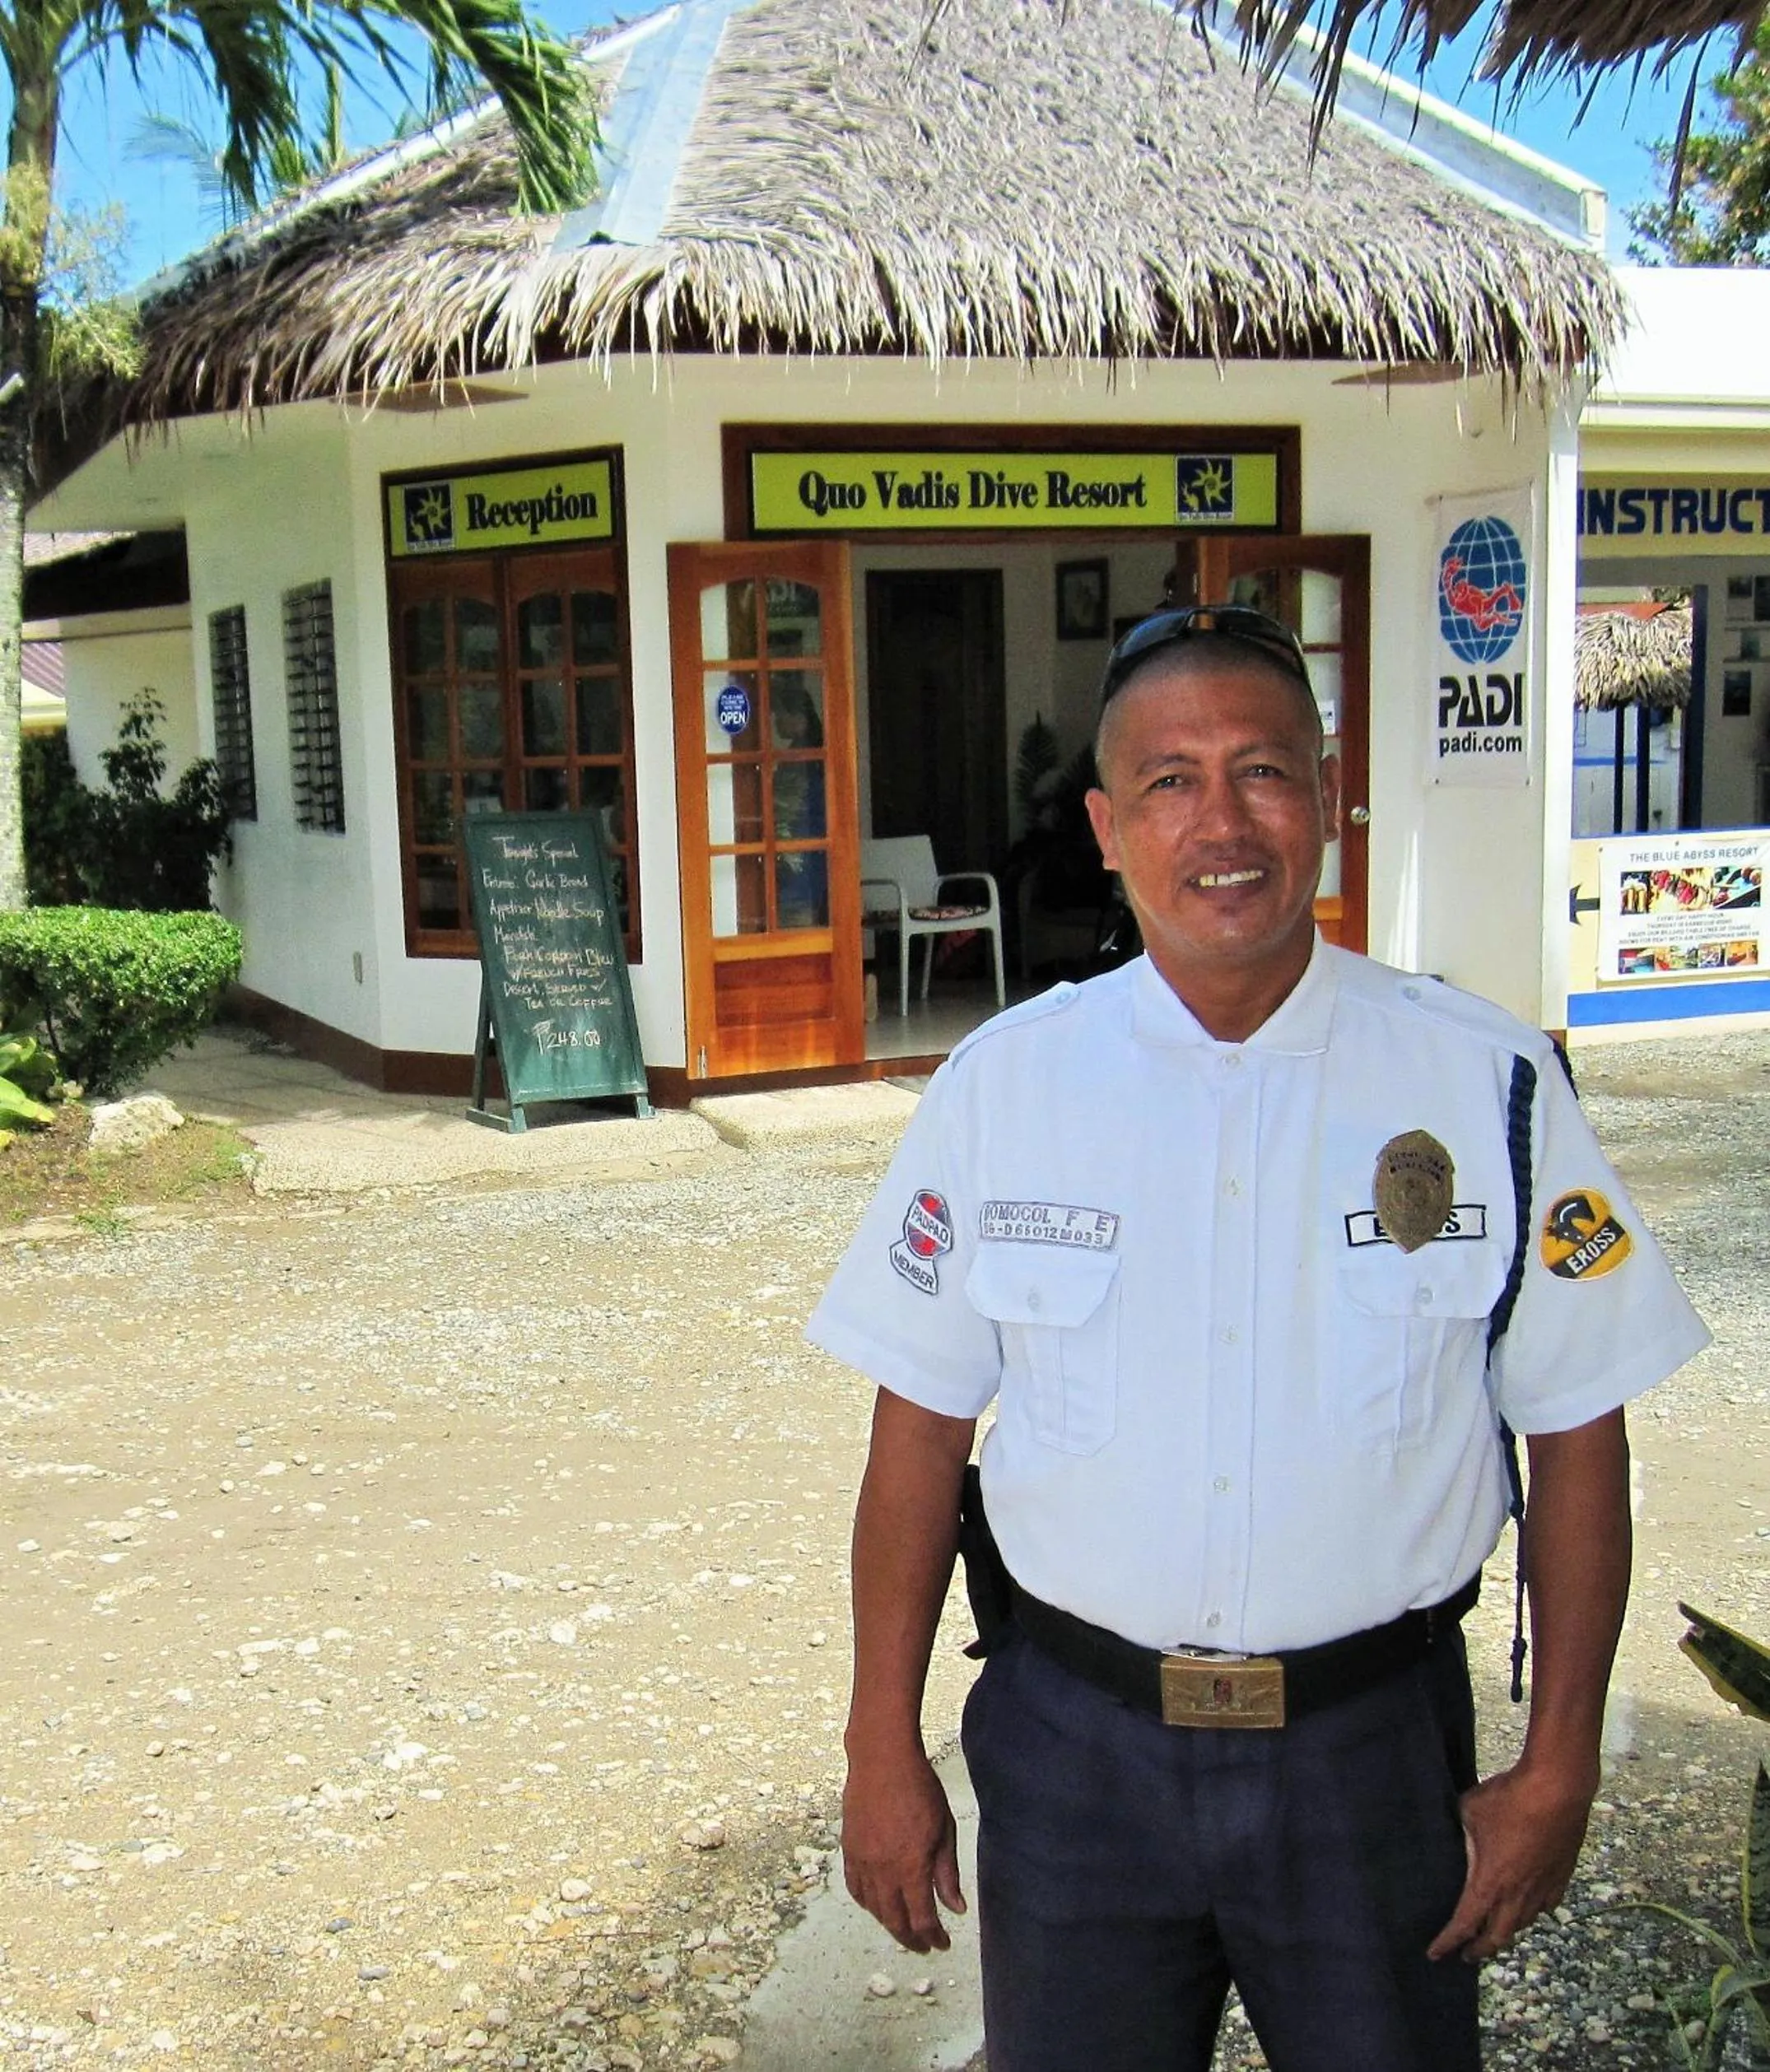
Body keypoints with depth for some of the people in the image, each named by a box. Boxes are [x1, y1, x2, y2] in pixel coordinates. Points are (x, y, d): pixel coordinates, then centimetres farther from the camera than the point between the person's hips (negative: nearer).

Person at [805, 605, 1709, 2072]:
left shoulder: (1487, 1083, -7)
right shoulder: (1000, 1084, -5)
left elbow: (1576, 1433, -2)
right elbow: (922, 1426, 0)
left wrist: (1559, 1767, -2)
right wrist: (885, 1748, 1)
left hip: (1375, 1747, 0)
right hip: (1072, 1745, 1)